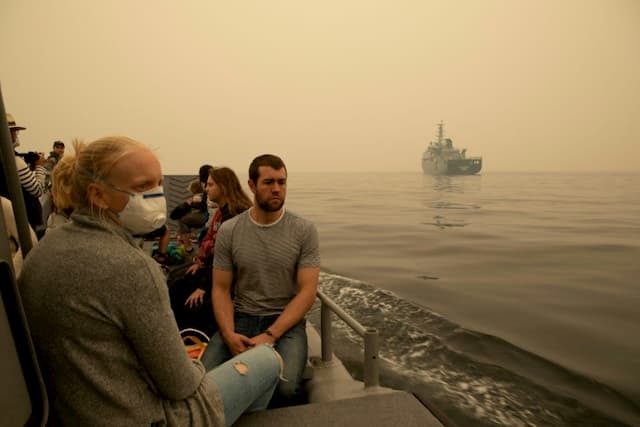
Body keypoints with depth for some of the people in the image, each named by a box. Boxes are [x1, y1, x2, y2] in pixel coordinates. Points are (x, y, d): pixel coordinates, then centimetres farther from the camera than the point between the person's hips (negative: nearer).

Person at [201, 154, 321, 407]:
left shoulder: (304, 230, -6)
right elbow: (221, 289, 2)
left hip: (286, 321, -1)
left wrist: (269, 336, -18)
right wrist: (229, 334, -15)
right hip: (240, 317, 2)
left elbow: (307, 292, -9)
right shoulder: (228, 231, -1)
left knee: (285, 388, -27)